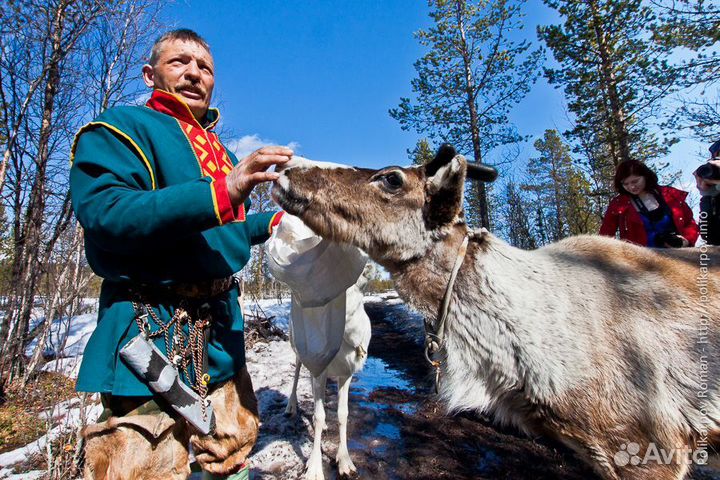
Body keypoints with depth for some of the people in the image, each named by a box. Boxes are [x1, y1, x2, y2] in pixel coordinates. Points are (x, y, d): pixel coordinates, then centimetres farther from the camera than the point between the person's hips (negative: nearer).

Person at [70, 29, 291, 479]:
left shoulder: (220, 152, 17)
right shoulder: (124, 127, -4)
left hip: (223, 322, 8)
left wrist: (275, 221, 17)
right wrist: (219, 193, -32)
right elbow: (103, 212, -23)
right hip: (152, 328, -7)